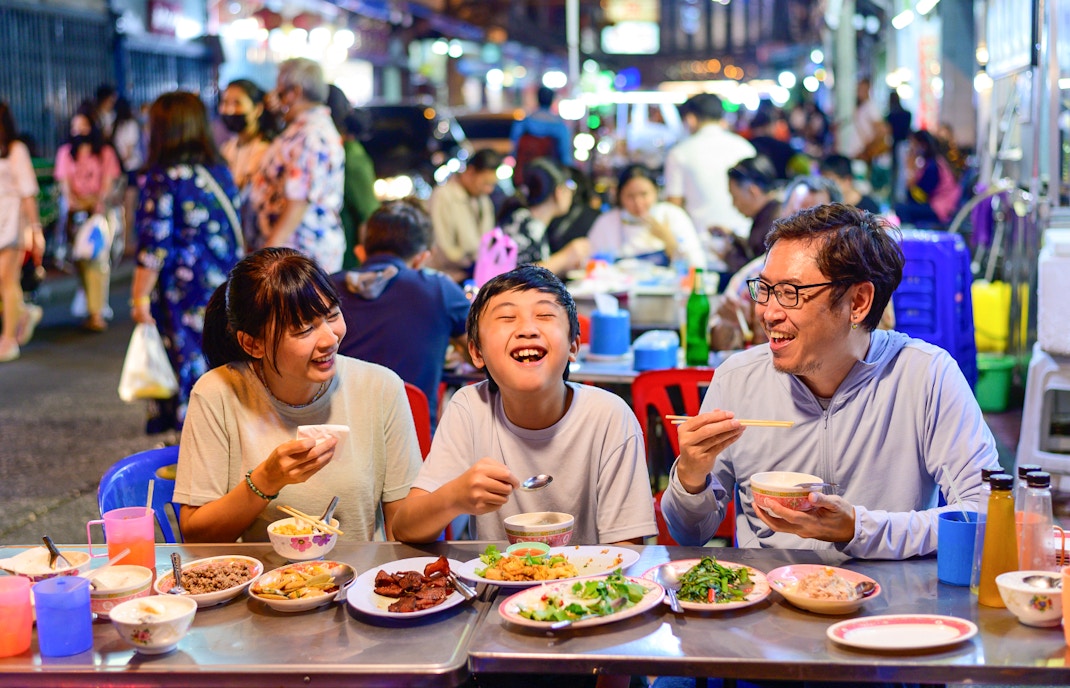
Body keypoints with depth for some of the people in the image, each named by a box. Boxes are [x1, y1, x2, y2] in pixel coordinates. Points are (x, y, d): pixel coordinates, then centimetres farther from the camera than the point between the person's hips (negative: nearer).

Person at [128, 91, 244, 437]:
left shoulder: (162, 178, -11)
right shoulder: (220, 171, 7)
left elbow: (154, 246, -14)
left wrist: (140, 297, -8)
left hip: (182, 294, -6)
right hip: (224, 290, 6)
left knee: (188, 370, 1)